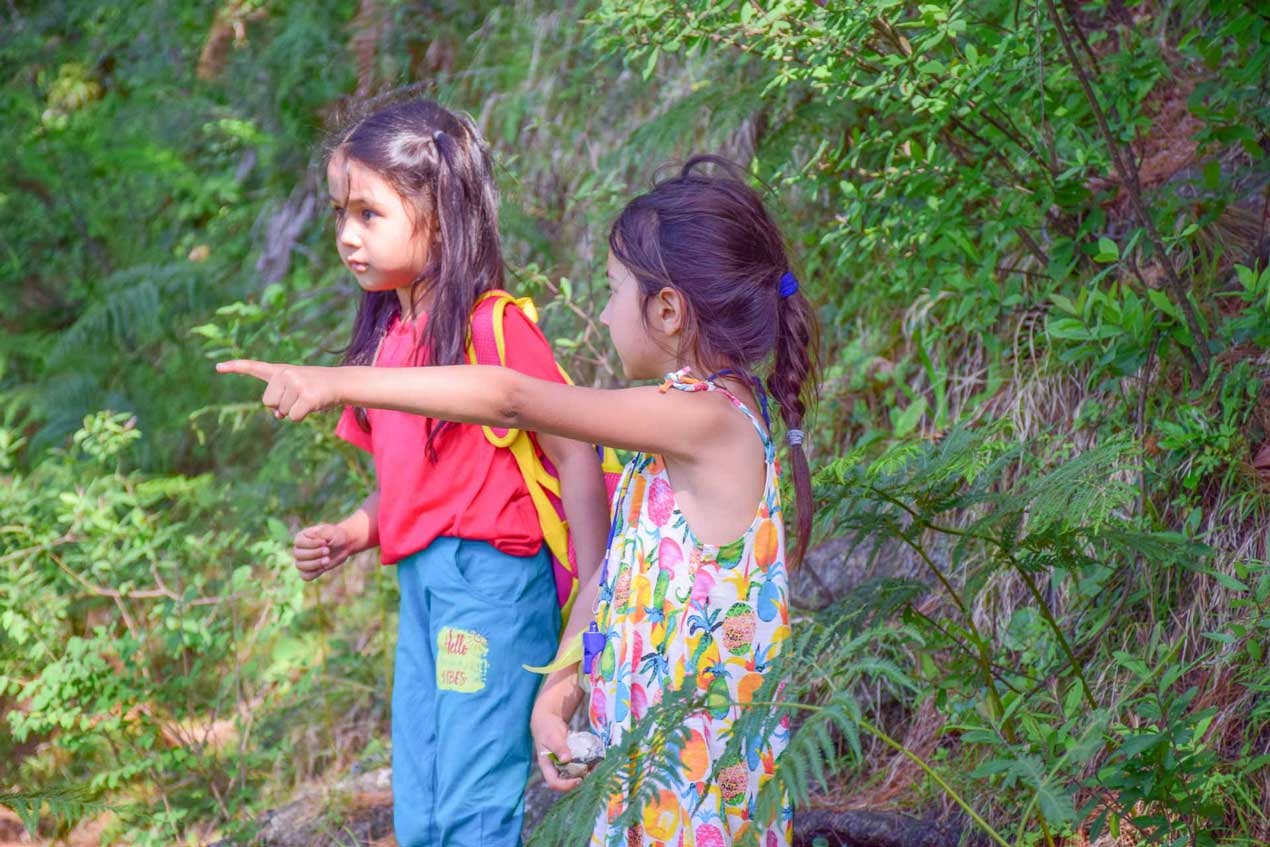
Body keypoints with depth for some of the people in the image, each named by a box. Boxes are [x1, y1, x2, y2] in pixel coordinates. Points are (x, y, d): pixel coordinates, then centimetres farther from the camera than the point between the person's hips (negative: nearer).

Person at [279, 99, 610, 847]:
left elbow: (575, 456, -15)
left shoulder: (494, 326, -14)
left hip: (490, 579, -8)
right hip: (420, 584, 8)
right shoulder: (391, 334, 10)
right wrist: (353, 532, 2)